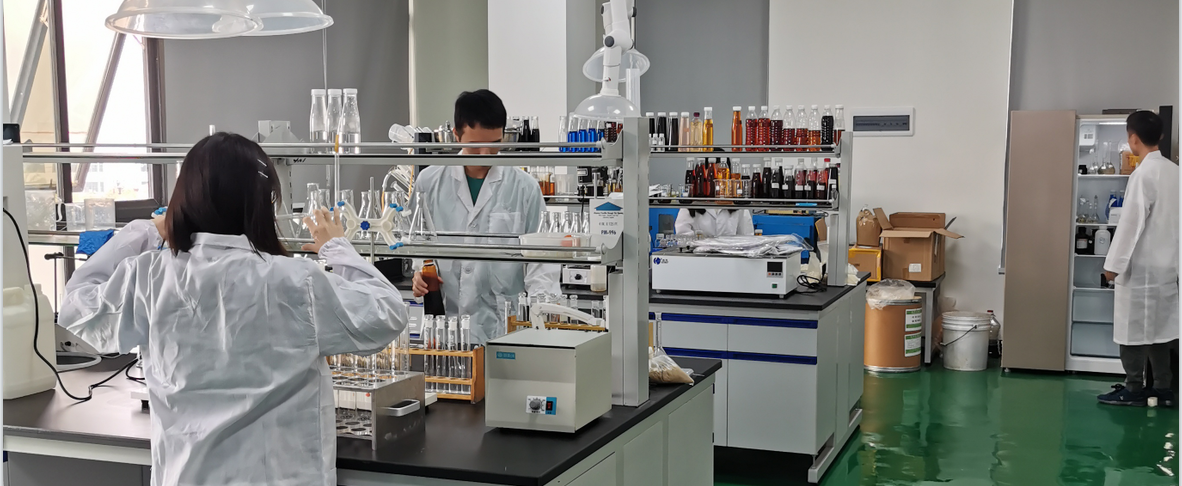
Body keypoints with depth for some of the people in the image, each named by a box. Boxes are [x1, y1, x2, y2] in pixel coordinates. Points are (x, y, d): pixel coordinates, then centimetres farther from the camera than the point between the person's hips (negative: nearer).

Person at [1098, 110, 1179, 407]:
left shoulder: (1143, 174, -17)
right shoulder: (1174, 171, 7)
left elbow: (1131, 223, -18)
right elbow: (1171, 219, 13)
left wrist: (1114, 263, -13)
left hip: (1141, 265, -8)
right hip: (1166, 263, 8)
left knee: (1134, 327, 0)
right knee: (1159, 326, 12)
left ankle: (1134, 390, 6)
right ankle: (1163, 388, 15)